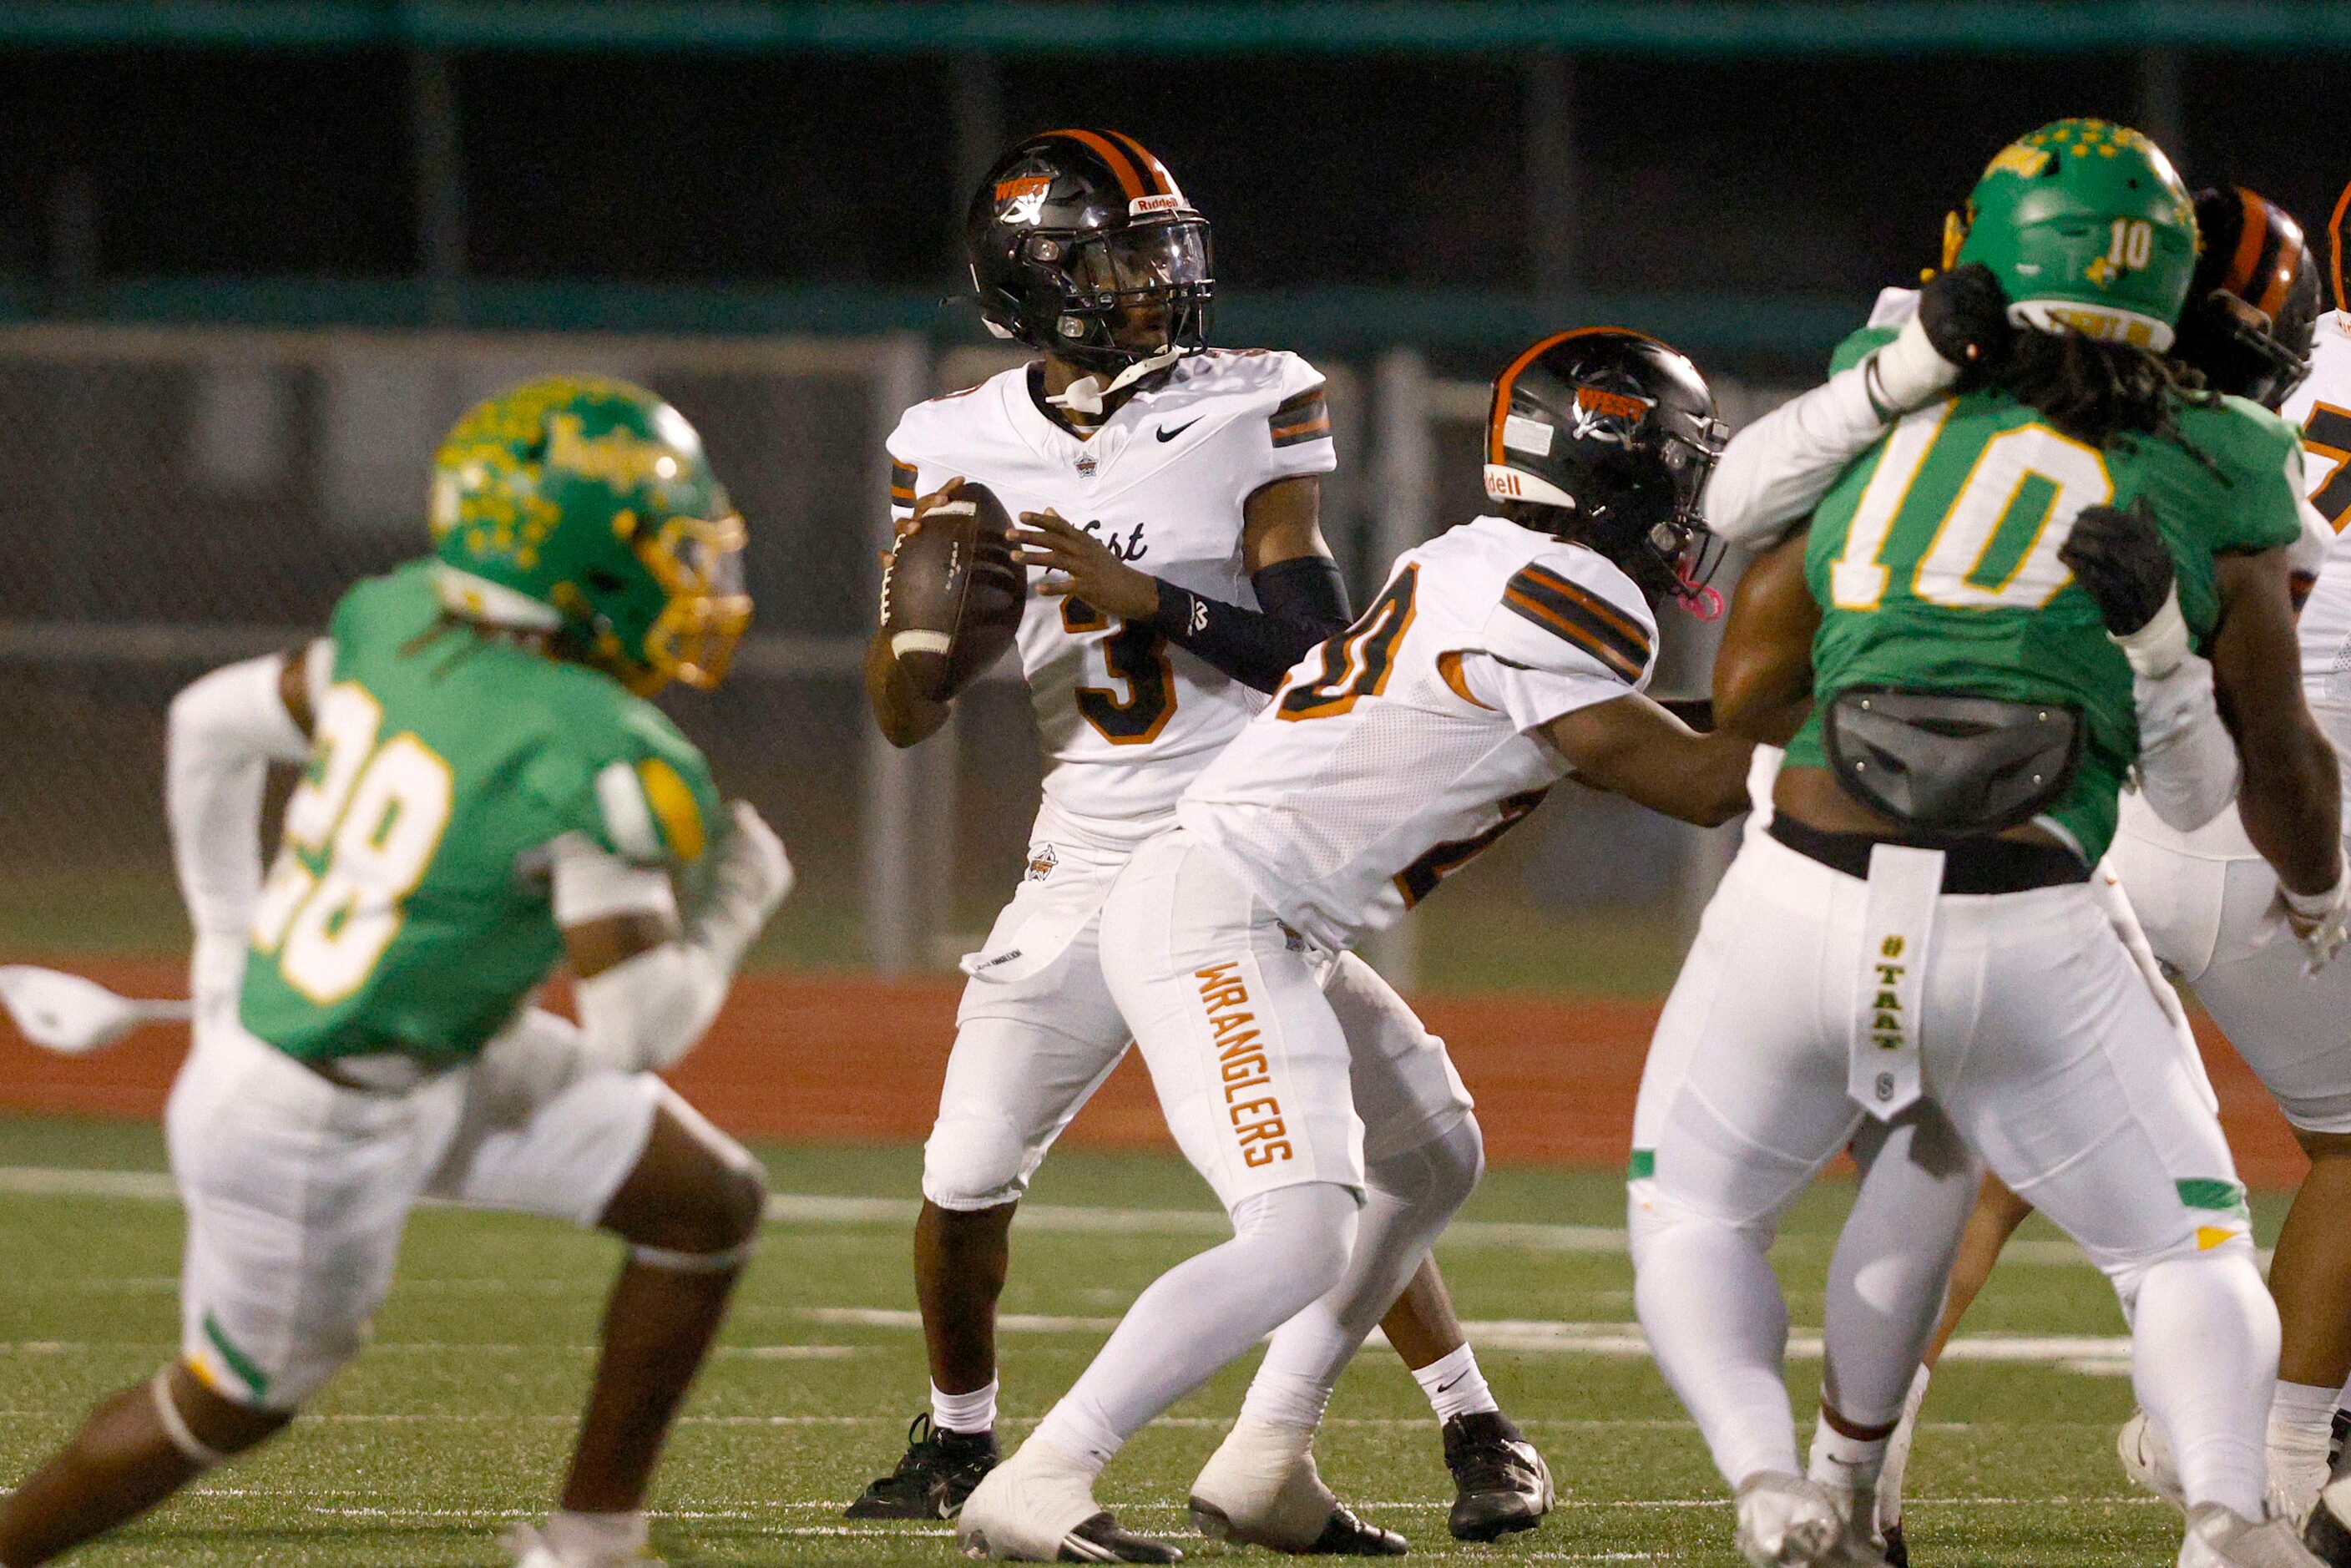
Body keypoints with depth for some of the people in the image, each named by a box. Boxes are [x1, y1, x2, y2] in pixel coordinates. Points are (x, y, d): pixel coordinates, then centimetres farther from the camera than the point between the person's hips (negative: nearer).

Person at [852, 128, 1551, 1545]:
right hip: (1090, 866, 3)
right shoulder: (960, 450, 2)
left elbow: (1316, 640, -12)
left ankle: (1480, 1432, 3)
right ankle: (957, 1441, 23)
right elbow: (909, 719, 5)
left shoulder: (1251, 412, -6)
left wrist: (1143, 595, -24)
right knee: (967, 1176, 0)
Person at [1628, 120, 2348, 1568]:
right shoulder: (2211, 483, 9)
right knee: (2188, 1254, 16)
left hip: (1805, 899, 1)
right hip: (2026, 942, -1)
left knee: (1695, 1221, 23)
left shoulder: (1881, 411, 12)